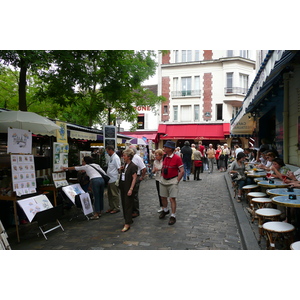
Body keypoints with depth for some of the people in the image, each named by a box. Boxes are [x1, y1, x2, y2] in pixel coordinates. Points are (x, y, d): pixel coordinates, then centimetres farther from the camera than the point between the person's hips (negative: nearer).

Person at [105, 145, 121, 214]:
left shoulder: (116, 158, -15)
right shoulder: (111, 157, 14)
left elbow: (119, 169, -18)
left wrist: (118, 179, -20)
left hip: (114, 180, -9)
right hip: (109, 180, 9)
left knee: (115, 194, 1)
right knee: (110, 194, 16)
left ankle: (116, 208, 12)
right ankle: (111, 207, 28)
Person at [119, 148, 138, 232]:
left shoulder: (133, 166, -15)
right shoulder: (125, 165, 10)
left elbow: (134, 178, -17)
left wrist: (131, 189, -22)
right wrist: (121, 170, 1)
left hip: (128, 188, -8)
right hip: (123, 188, 9)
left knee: (128, 205, -4)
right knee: (124, 204, 14)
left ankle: (127, 224, 1)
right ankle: (128, 219, 28)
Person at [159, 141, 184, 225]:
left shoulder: (177, 158, -15)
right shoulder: (165, 157, 5)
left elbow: (182, 171, -14)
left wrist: (177, 181, -14)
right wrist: (162, 176, 11)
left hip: (172, 181, -6)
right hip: (163, 180, 7)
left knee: (172, 198, -6)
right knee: (163, 197, 15)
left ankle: (173, 216, 5)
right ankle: (165, 210, 39)